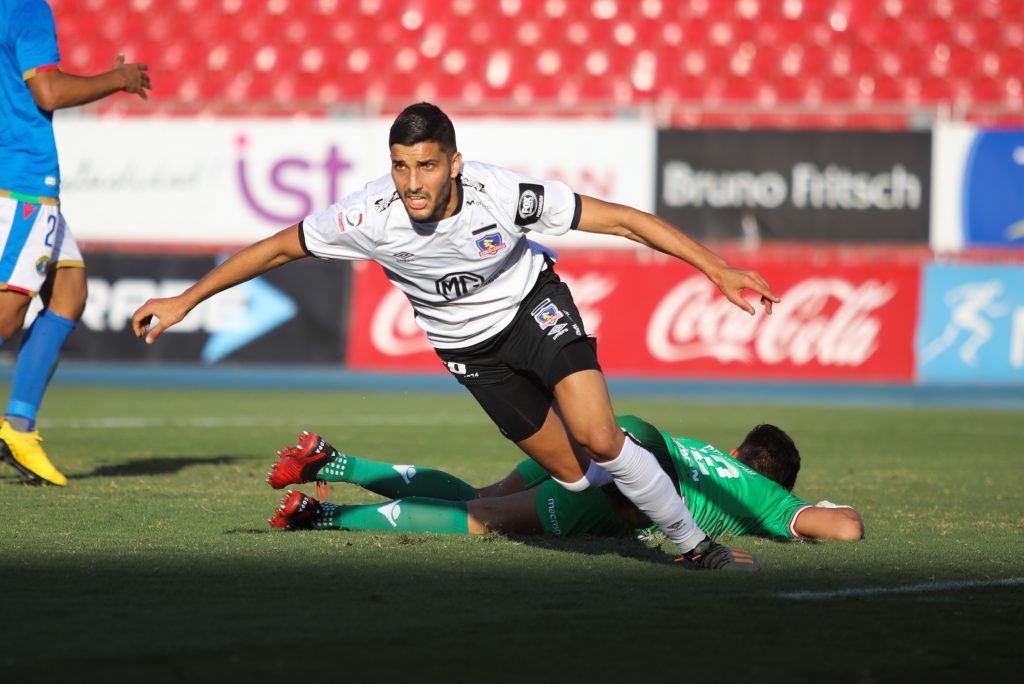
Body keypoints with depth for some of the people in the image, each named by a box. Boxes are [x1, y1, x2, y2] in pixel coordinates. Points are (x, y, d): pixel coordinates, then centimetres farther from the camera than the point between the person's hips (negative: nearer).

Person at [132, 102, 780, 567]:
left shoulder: (502, 193, -31)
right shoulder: (372, 215, -27)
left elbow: (622, 218, -25)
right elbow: (278, 248, -11)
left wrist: (717, 268, -29)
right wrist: (184, 300, -8)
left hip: (533, 305, -2)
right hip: (469, 347, 2)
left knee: (597, 438, -21)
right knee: (573, 475, -2)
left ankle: (694, 543, -2)